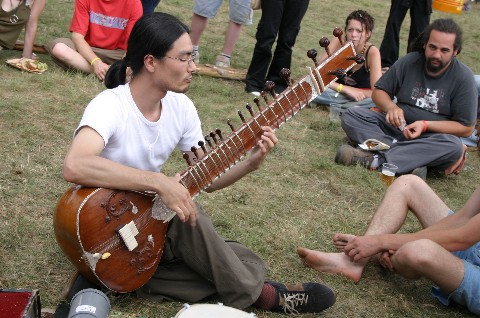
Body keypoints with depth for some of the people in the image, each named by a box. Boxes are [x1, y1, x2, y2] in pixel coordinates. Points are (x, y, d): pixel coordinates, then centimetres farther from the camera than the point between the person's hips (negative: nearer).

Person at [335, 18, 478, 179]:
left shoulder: (463, 78, -8)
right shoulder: (409, 62, 0)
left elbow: (466, 128, -8)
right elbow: (378, 92, 7)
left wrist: (425, 125, -20)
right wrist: (391, 107, -17)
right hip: (397, 127, 3)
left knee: (454, 147, -37)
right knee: (351, 116, -19)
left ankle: (374, 159, -40)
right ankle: (412, 160, -37)